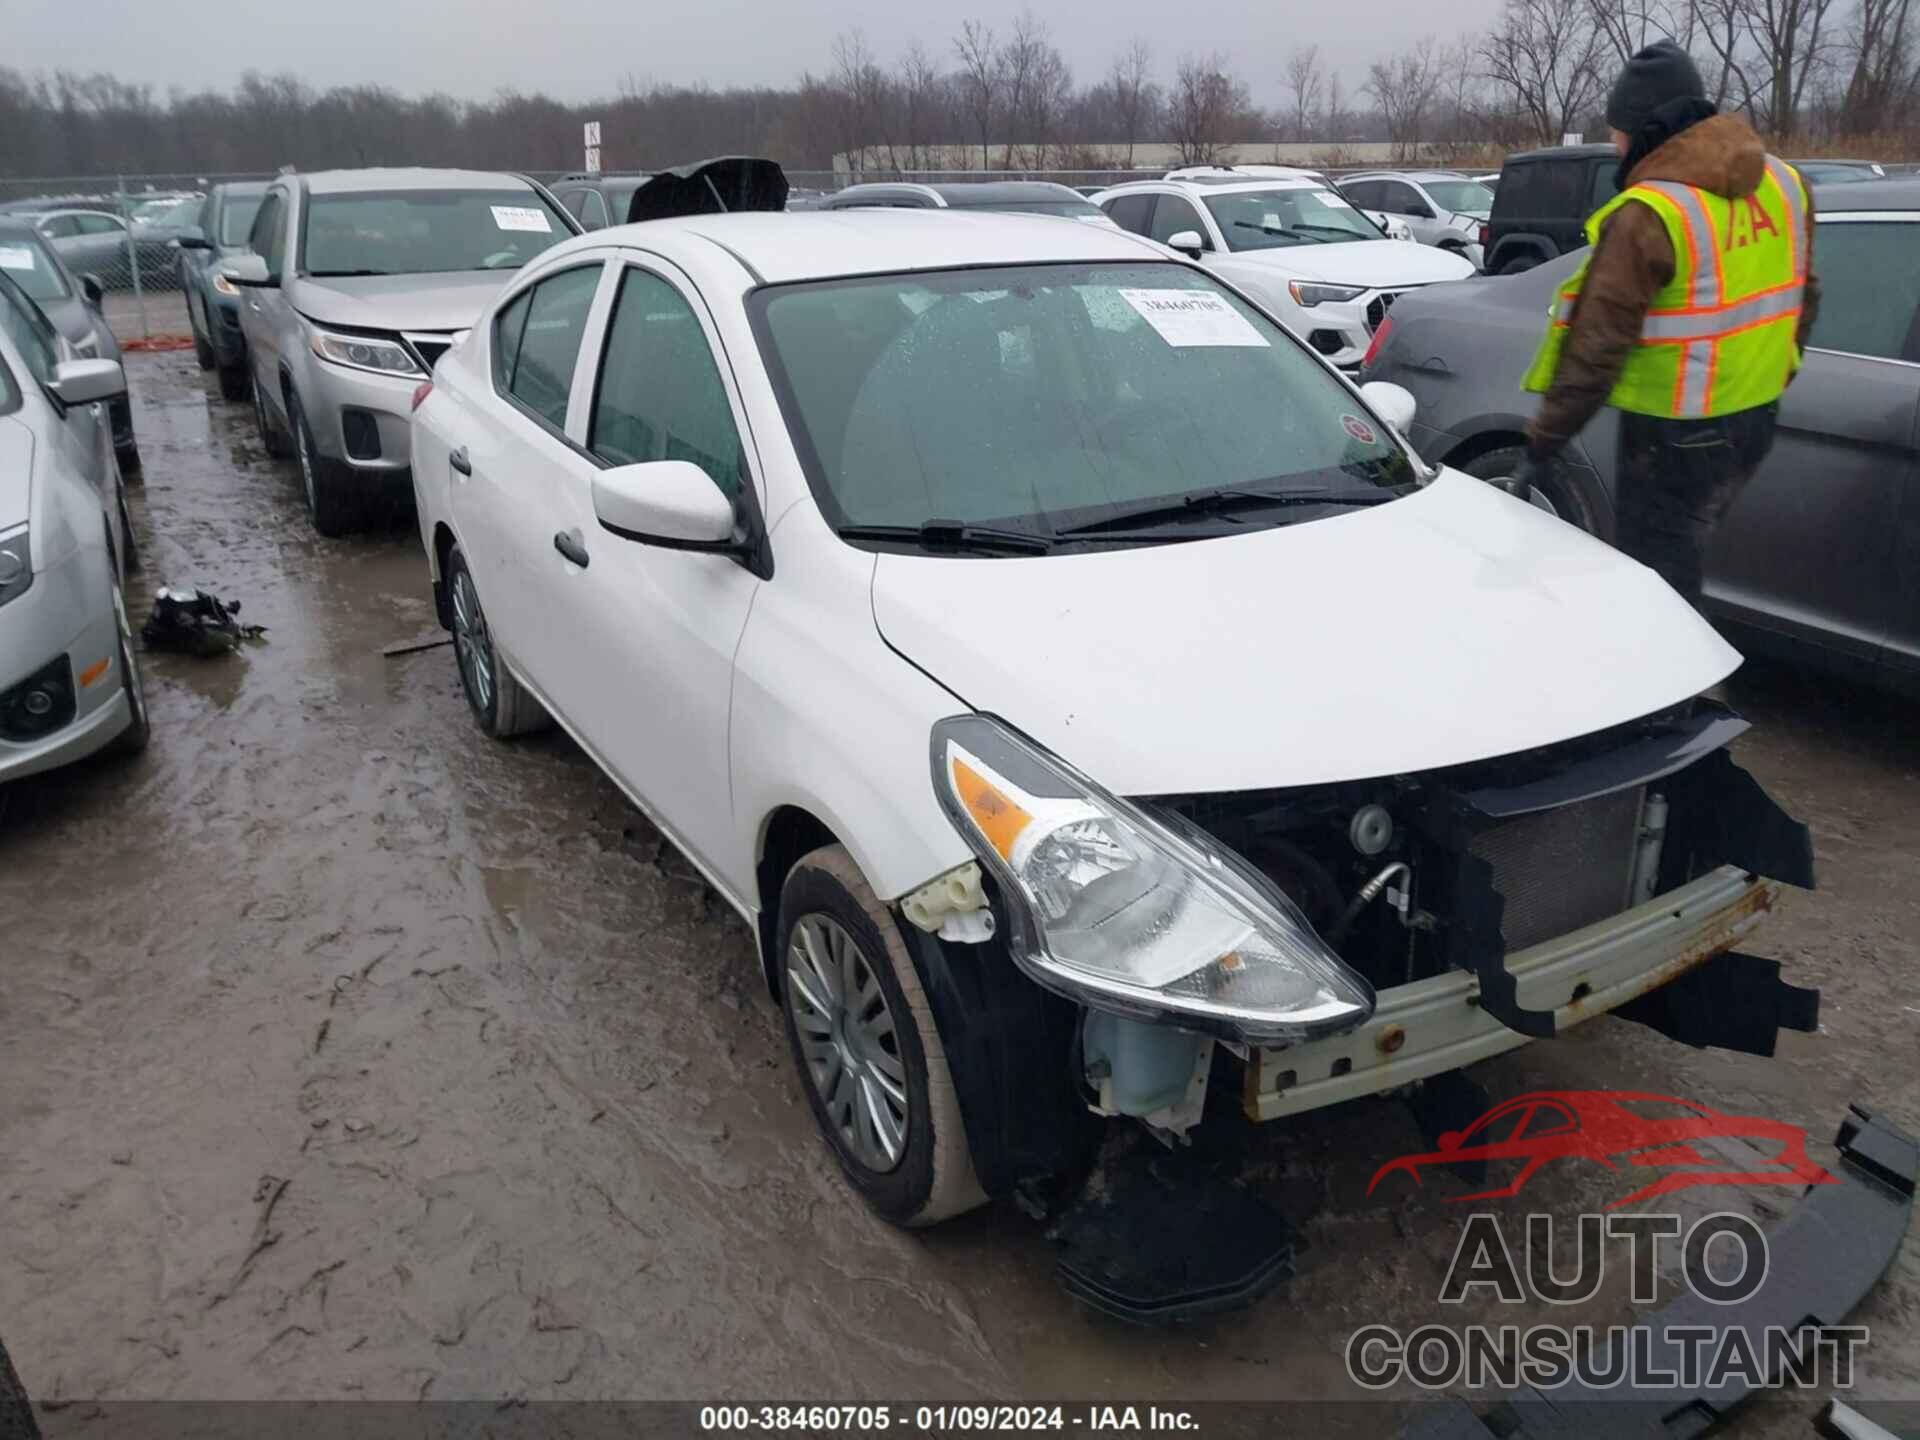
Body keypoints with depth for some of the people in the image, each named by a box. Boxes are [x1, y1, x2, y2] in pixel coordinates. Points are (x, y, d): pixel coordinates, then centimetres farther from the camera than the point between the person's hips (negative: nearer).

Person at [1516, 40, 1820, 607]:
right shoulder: (1782, 181, 5)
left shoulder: (1649, 213, -21)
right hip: (1755, 419, 8)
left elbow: (1597, 346, -22)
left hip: (1676, 434, -8)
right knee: (1679, 566, 23)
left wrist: (1543, 443, -15)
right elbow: (1803, 299, 16)